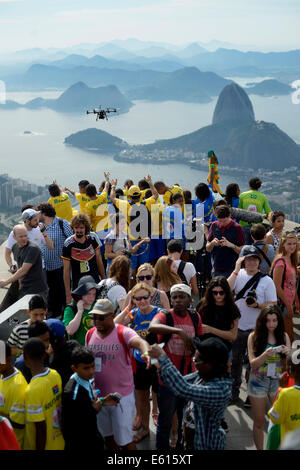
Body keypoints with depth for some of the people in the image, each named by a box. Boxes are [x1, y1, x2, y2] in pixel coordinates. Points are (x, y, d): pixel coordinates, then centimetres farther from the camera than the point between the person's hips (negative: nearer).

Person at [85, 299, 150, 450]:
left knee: (124, 440, 3)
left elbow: (139, 342, -37)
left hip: (122, 396, -5)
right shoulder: (90, 334, 1)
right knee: (108, 436, 20)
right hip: (98, 396, 5)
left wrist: (146, 353, -59)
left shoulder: (123, 333, -16)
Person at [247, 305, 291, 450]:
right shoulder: (254, 337, -8)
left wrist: (288, 353, -22)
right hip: (258, 382, -1)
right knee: (259, 422, 9)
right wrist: (265, 355, -30)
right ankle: (260, 449, 25)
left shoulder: (284, 336, -1)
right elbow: (253, 363, -11)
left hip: (278, 382, 1)